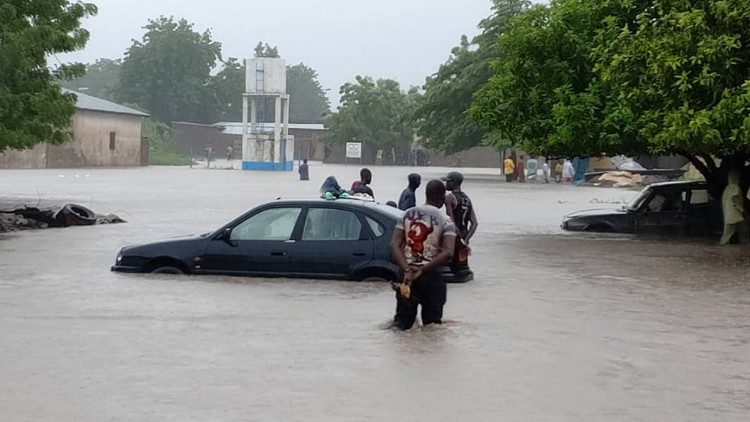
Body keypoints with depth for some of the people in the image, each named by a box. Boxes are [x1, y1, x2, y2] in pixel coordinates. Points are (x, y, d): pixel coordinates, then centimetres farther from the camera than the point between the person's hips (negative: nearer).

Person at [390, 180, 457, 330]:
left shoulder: (408, 214, 4)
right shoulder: (445, 221, -7)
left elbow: (394, 245, -6)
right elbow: (448, 253, -21)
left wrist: (407, 270, -14)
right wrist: (423, 270, -17)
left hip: (407, 274, 3)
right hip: (432, 278, -3)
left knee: (402, 321, 11)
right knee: (432, 324, 6)